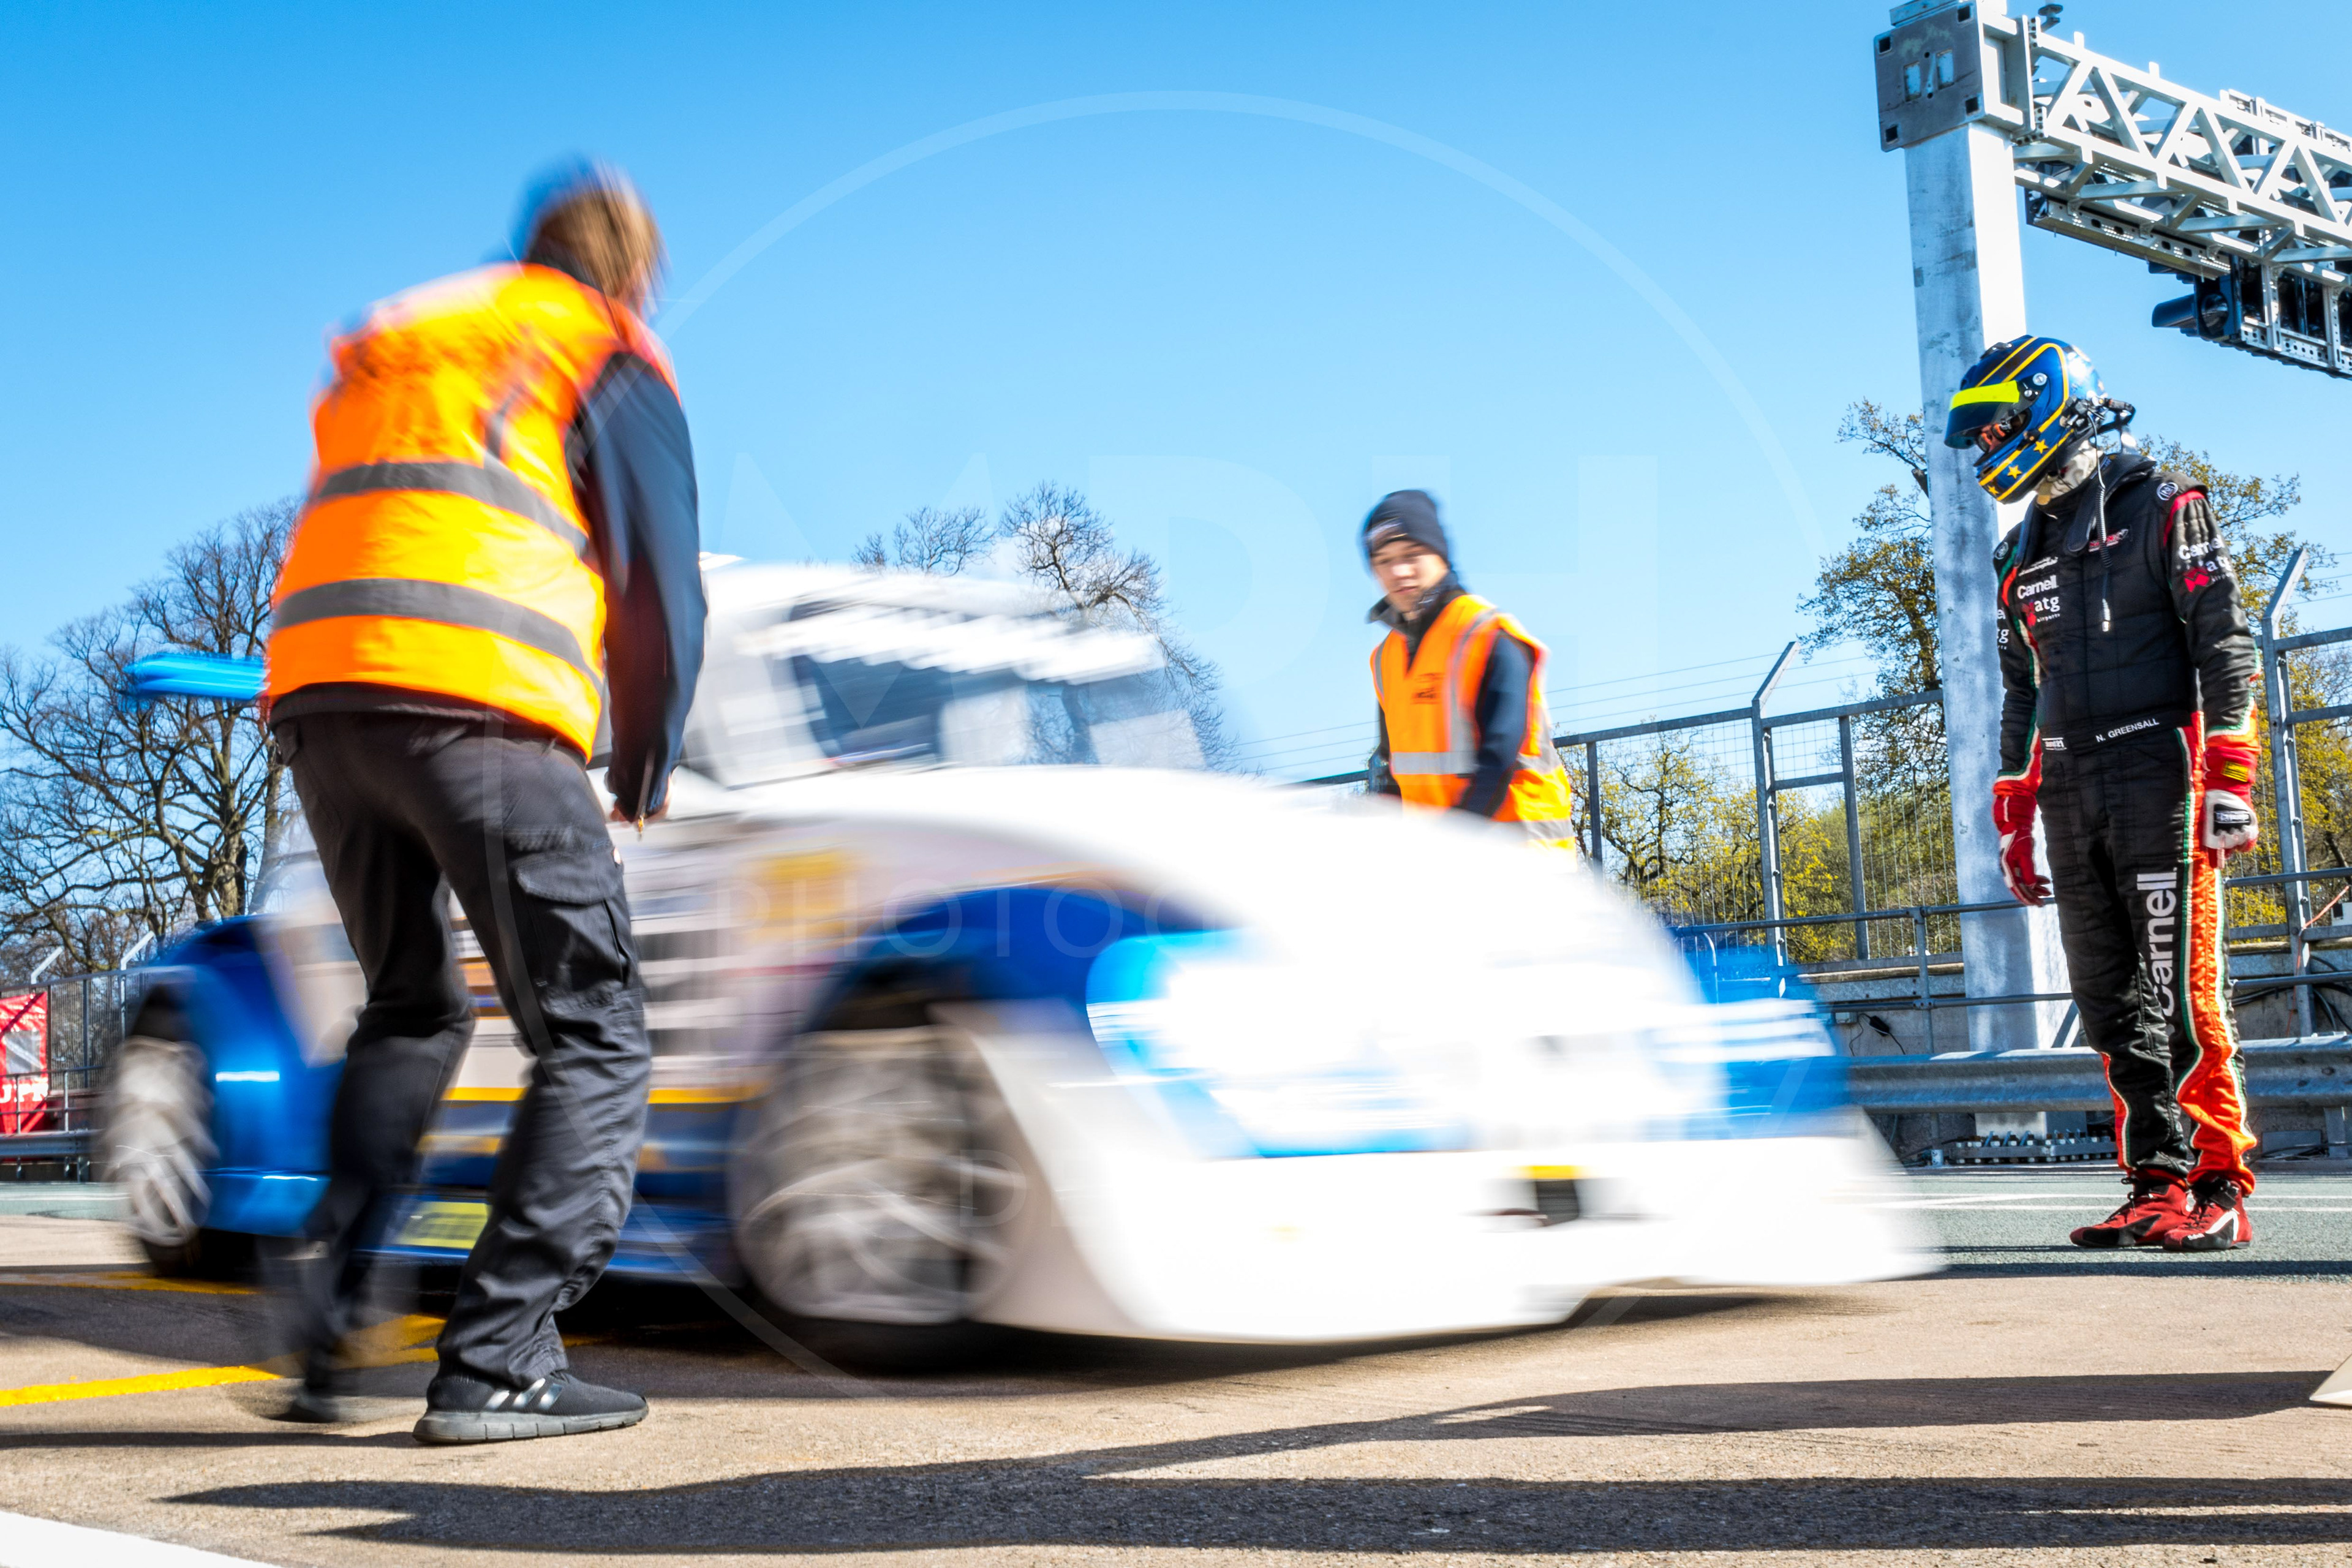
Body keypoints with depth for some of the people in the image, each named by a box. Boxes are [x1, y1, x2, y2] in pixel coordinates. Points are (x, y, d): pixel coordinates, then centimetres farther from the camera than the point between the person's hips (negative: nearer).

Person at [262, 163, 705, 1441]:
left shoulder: (387, 348, 31)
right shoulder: (607, 355, 12)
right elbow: (660, 580, 7)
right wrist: (646, 770, 17)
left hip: (316, 697, 7)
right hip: (480, 708, -6)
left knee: (409, 1015, 23)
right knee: (593, 1038, 1)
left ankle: (325, 1329, 12)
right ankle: (496, 1364, -8)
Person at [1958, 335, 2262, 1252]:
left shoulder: (2162, 508, 1)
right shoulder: (2021, 554, 20)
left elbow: (2224, 645, -5)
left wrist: (2230, 782, -14)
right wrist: (2013, 817, 20)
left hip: (2157, 777, -6)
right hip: (2071, 796, 6)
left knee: (2181, 999, -8)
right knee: (2109, 1003, 3)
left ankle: (2221, 1186, -3)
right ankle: (2158, 1182, 7)